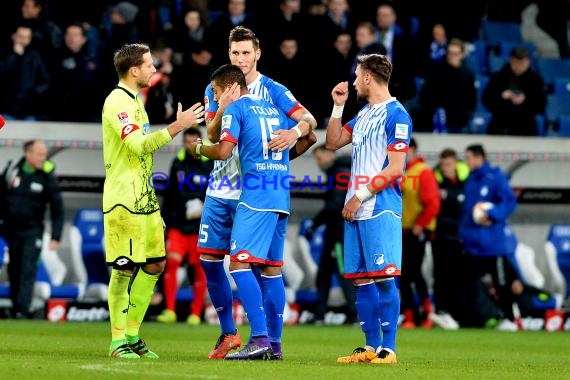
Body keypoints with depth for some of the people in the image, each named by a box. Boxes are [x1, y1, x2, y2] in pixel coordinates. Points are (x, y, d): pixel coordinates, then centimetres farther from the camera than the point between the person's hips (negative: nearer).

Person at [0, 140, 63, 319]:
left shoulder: (47, 178, -5)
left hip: (32, 232, -3)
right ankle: (15, 308, 18)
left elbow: (57, 209, -3)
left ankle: (22, 311, -17)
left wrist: (56, 237, -8)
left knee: (28, 271, -13)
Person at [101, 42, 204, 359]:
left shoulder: (133, 100, 18)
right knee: (125, 268, -6)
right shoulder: (117, 102, -13)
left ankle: (133, 335, 17)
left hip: (144, 198, 10)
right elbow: (139, 145, -24)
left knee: (154, 264, 10)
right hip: (123, 199, -10)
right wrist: (177, 126, -24)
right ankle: (118, 341, 0)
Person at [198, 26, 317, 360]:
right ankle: (229, 333, 17)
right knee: (209, 258, 4)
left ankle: (270, 340, 0)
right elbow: (212, 137, -2)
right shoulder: (216, 90, 7)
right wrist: (222, 109, -21)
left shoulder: (273, 91, -3)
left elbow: (309, 119, -13)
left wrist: (296, 131, -35)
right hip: (220, 190, 4)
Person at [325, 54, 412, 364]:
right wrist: (338, 106, 15)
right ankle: (371, 347, 12)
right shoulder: (363, 114, 17)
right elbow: (333, 143, 24)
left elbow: (395, 168, -14)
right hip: (356, 210, 9)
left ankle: (388, 349, -8)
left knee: (383, 278, -9)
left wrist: (360, 196, -13)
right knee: (361, 280, 8)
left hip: (381, 209, -9)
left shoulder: (395, 115, -9)